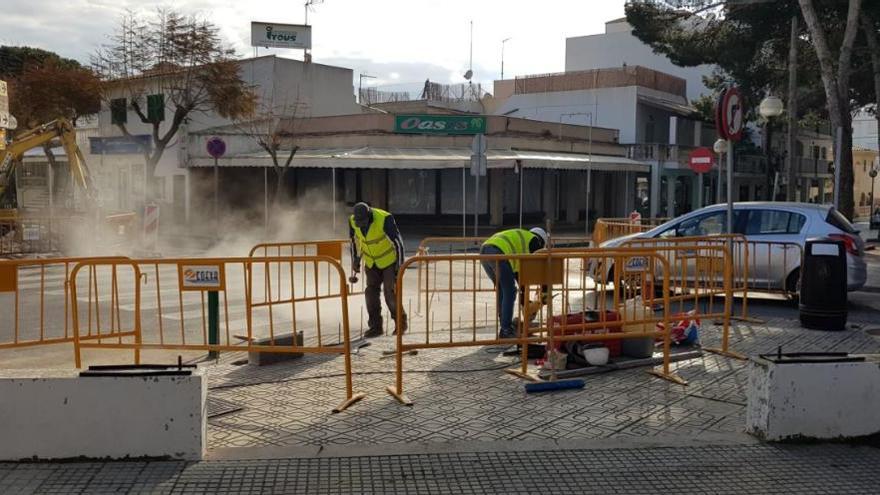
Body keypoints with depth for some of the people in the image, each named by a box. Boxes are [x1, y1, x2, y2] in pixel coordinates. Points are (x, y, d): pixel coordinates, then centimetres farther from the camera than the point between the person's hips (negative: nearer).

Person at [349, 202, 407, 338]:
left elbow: (398, 242, -25)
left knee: (390, 292, -8)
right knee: (371, 292, -3)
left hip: (389, 259, -5)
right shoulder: (353, 221, -14)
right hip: (371, 261, 5)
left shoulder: (384, 219, -32)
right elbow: (355, 241, 5)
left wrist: (399, 267, -24)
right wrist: (355, 263, 10)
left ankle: (401, 323, 12)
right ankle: (376, 327, 7)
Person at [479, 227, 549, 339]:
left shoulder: (518, 240, 38)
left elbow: (516, 270, 40)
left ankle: (505, 326, 24)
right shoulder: (533, 240, 16)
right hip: (497, 253, -9)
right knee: (509, 292, 2)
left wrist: (523, 292, 42)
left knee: (502, 291, 20)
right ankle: (506, 330, 2)